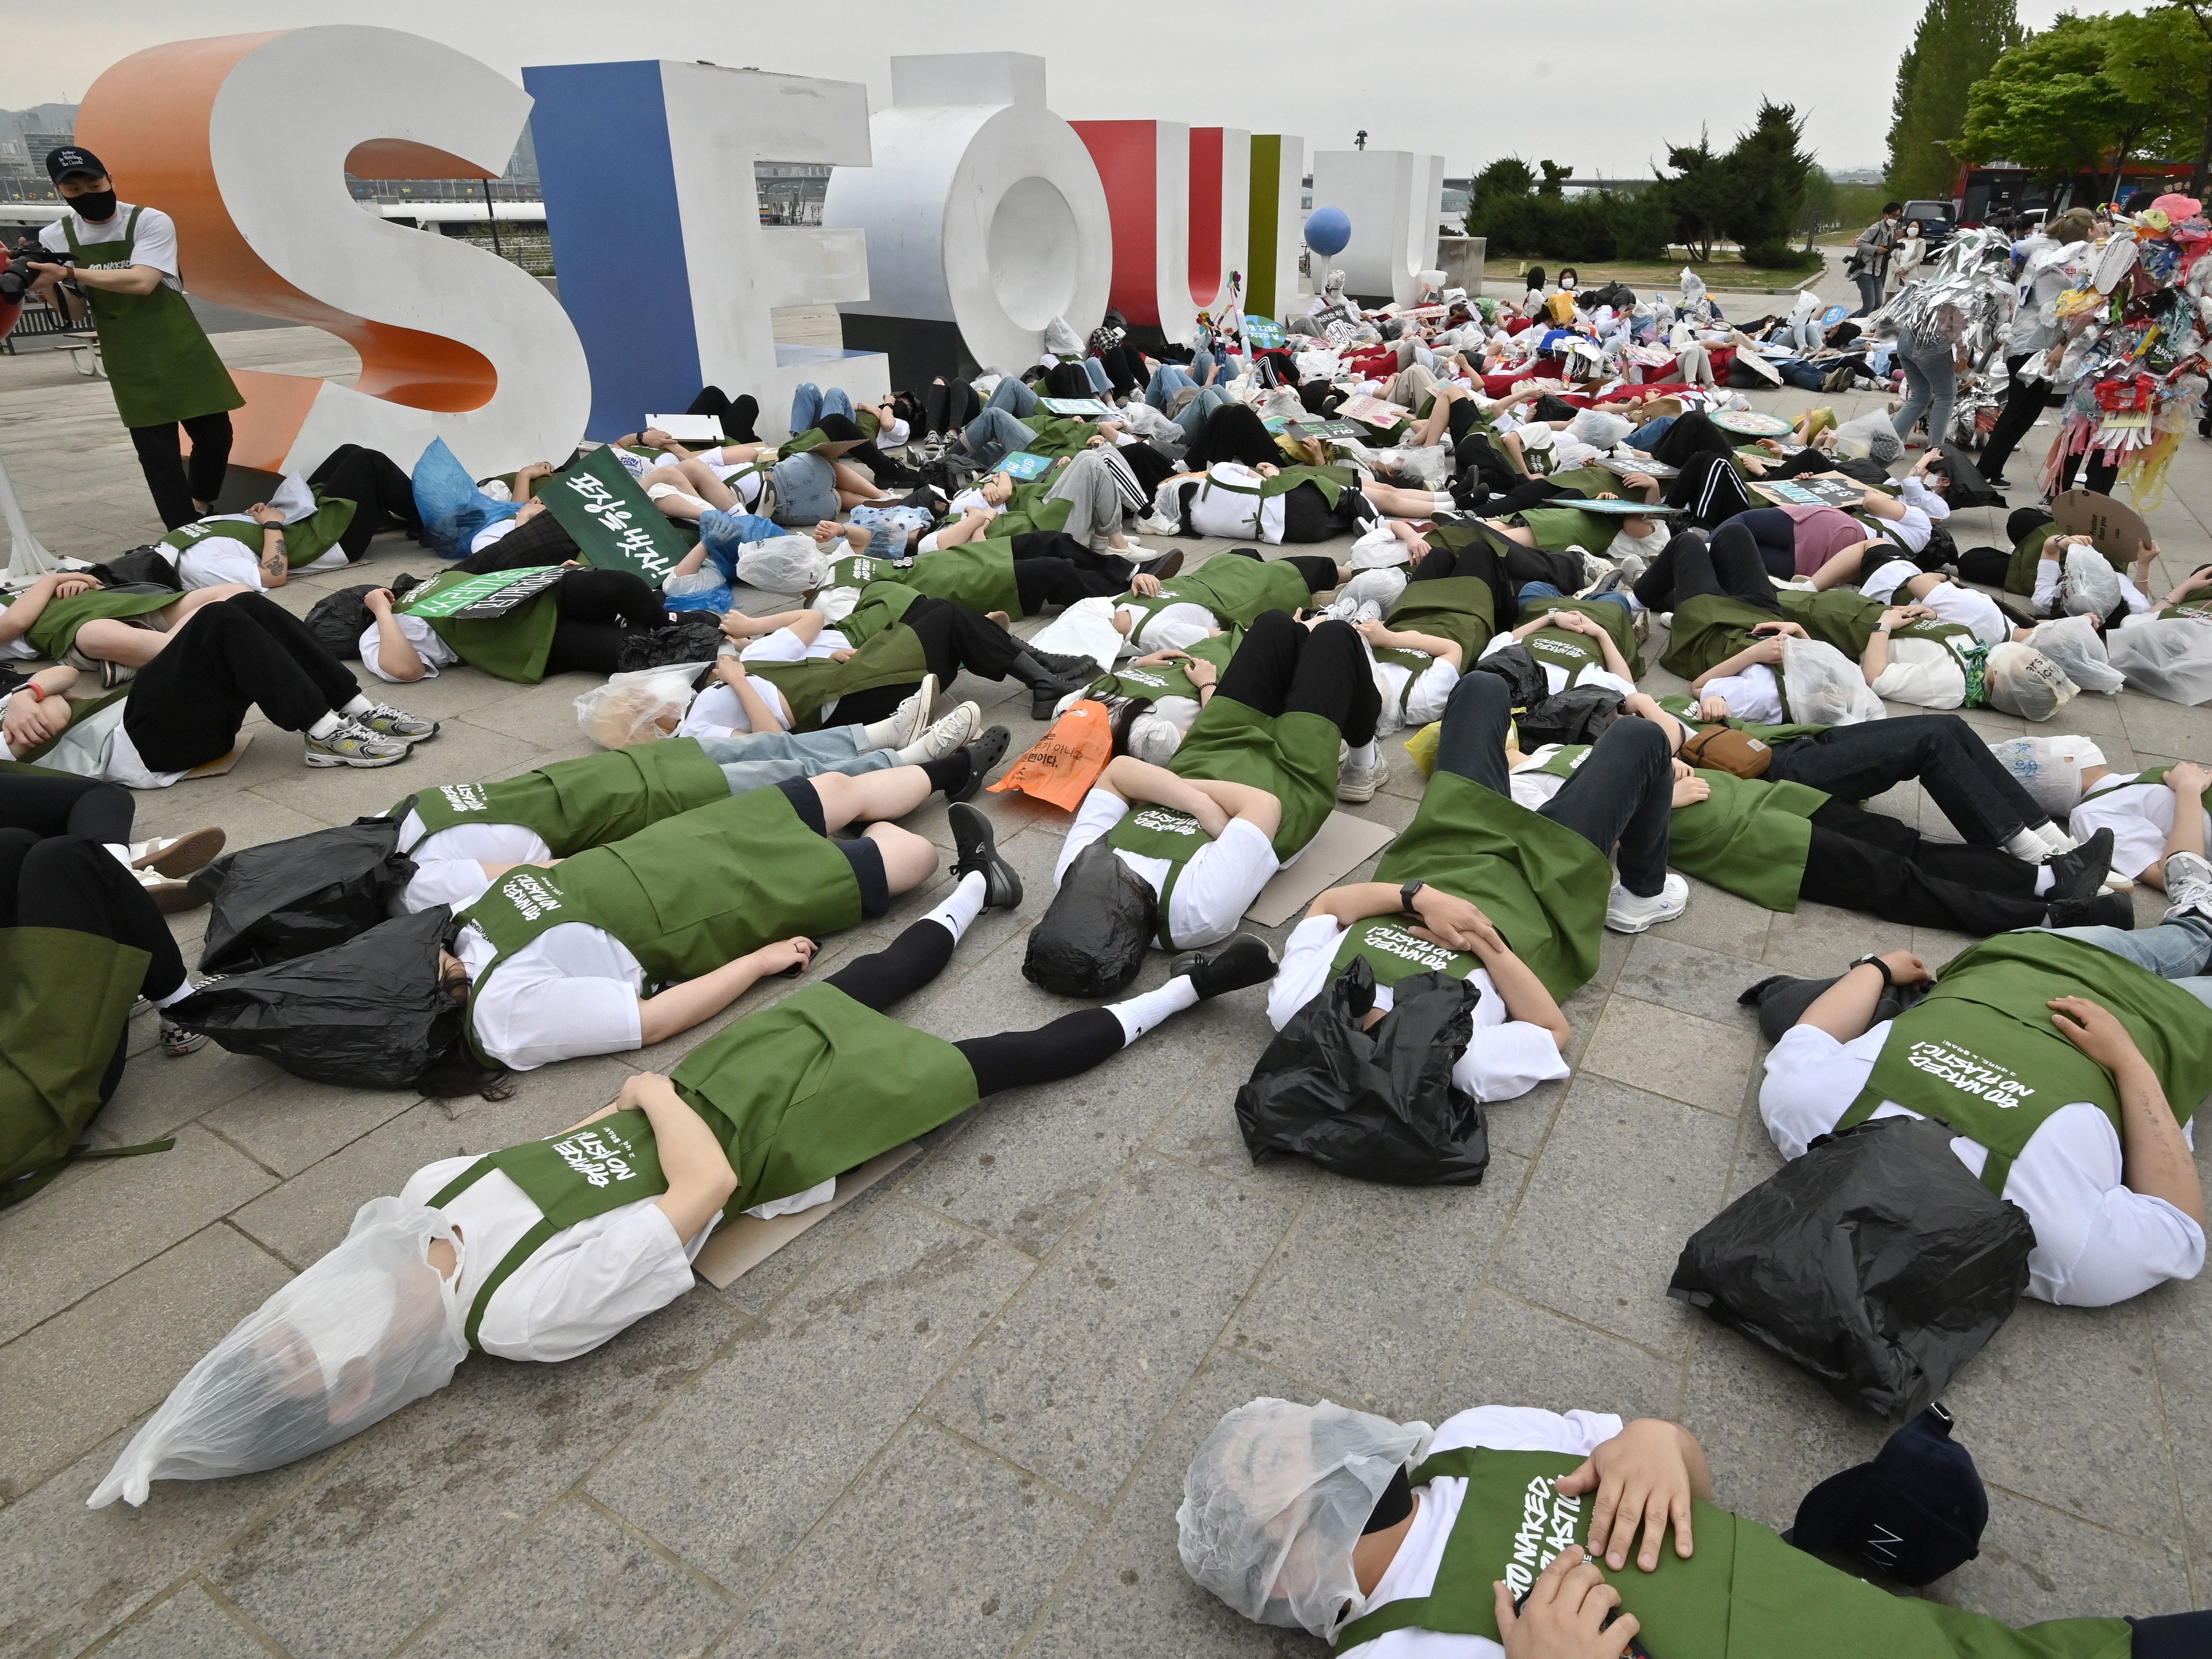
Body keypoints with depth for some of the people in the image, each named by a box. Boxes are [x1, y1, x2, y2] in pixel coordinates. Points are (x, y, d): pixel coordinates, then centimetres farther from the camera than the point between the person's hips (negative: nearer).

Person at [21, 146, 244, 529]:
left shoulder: (151, 222, -9)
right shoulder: (56, 238, 4)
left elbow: (142, 282, -22)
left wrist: (69, 272, -22)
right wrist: (45, 284, -13)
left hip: (179, 349, -2)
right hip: (130, 364, 2)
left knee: (215, 434, 4)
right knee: (158, 454, -2)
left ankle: (202, 509, 30)